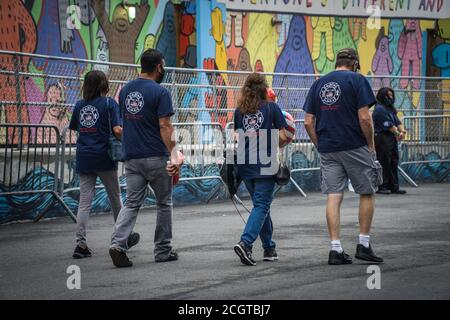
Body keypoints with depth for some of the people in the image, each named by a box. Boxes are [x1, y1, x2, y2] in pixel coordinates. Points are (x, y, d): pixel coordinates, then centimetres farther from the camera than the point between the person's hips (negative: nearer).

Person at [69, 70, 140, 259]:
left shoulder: (79, 105, 6)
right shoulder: (109, 104, -7)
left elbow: (74, 128, 15)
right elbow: (117, 130, -16)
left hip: (84, 159, 3)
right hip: (104, 158, -3)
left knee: (84, 201, 3)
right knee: (115, 197, 13)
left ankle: (80, 243, -5)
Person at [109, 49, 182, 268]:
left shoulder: (126, 90, 9)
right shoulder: (160, 92, -11)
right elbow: (165, 126, -17)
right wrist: (173, 155, -19)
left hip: (131, 157, 5)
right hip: (156, 157, -5)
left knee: (132, 204, 4)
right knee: (163, 204, 10)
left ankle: (118, 243, -17)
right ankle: (163, 251, 16)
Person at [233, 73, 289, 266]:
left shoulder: (239, 111, 4)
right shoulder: (272, 108, -6)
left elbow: (236, 138, 7)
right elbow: (282, 137, -7)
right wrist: (275, 145, 13)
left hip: (245, 165, 4)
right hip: (265, 164, -4)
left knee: (261, 205, 16)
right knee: (262, 205, -3)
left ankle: (269, 248, 21)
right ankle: (245, 243, -21)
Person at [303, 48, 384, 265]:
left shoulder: (318, 84, 10)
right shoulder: (357, 80, -4)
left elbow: (308, 122, 8)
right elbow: (364, 118, -12)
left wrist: (320, 145, 15)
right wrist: (371, 145, -1)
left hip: (327, 149, 4)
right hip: (355, 147, -4)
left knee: (333, 197, 4)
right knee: (367, 193, 10)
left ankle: (335, 249, 1)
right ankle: (363, 245, 9)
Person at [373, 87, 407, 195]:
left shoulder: (390, 109, 20)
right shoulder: (379, 109, -10)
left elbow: (397, 122, 11)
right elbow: (388, 125, -16)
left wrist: (402, 131, -8)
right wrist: (397, 133, -12)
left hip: (392, 139, 10)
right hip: (382, 138, -9)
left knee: (393, 163, 9)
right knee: (384, 163, -8)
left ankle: (393, 187, 14)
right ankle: (381, 187, -4)